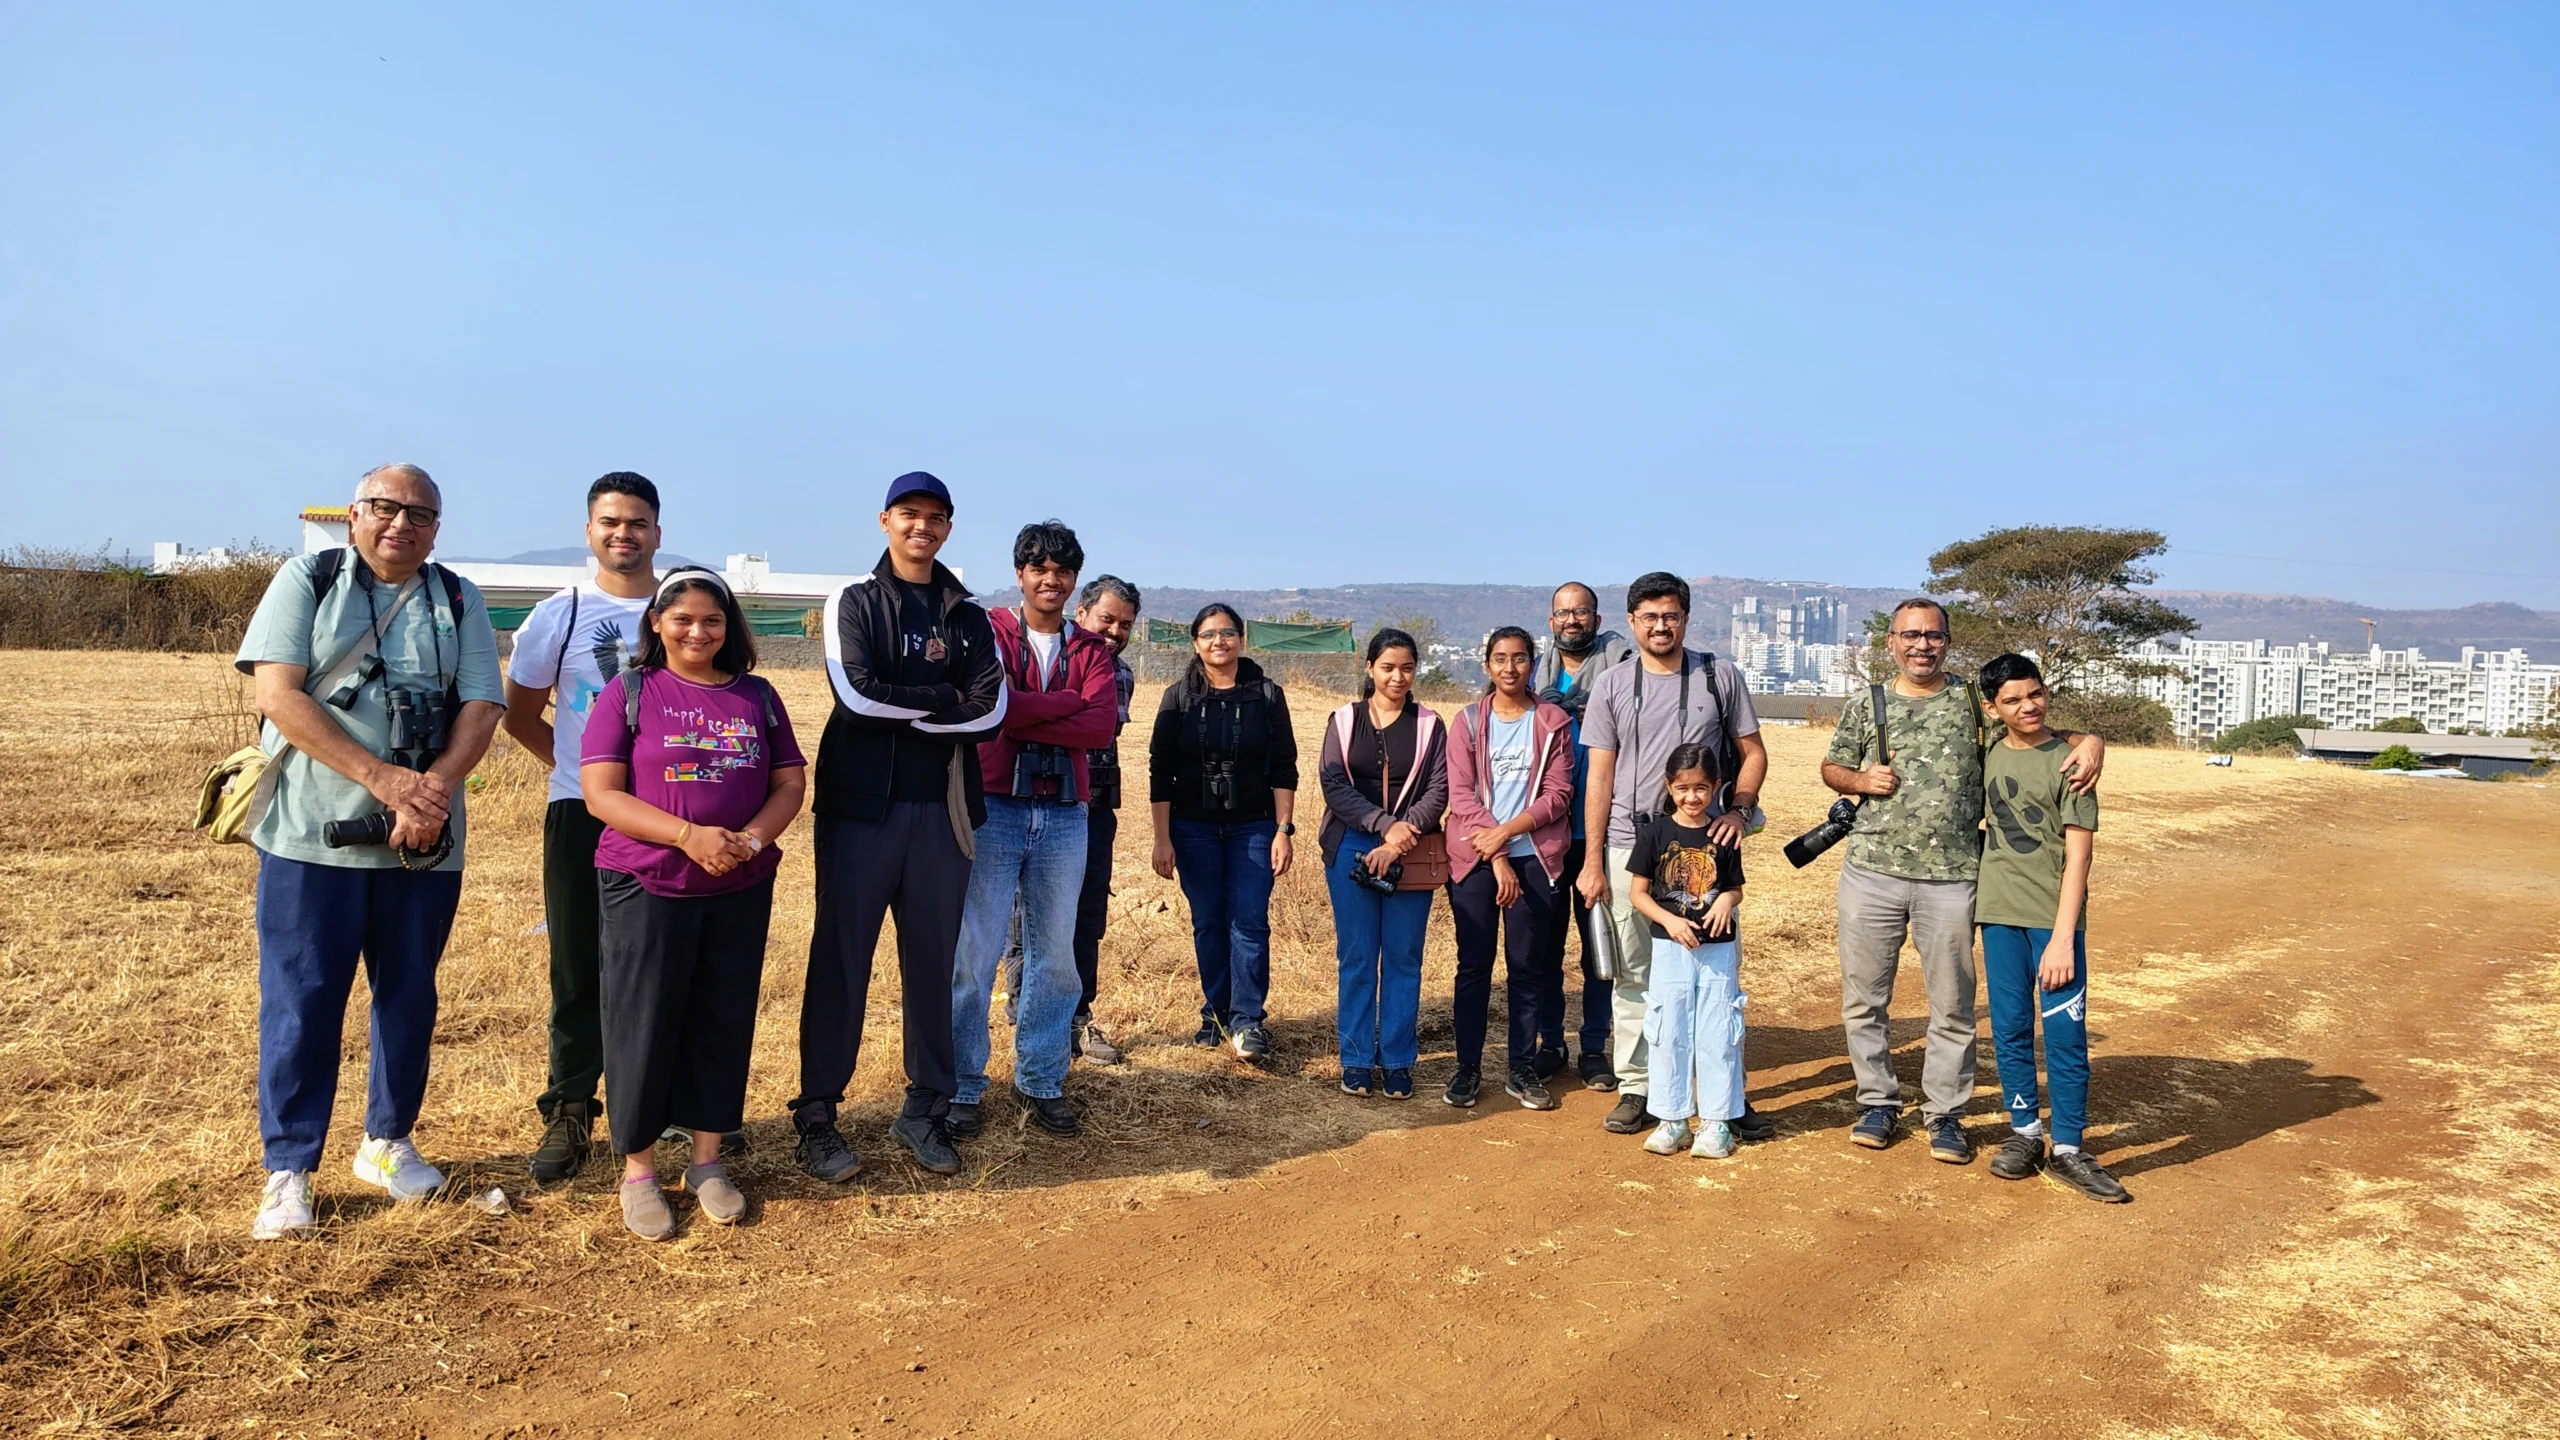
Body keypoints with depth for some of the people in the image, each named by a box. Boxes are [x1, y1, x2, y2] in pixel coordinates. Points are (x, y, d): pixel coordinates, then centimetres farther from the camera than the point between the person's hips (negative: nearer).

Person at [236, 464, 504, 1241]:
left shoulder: (459, 601, 9)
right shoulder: (308, 580, 3)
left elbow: (482, 707, 0)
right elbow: (278, 694, -8)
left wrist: (433, 789, -18)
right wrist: (383, 778, -17)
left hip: (425, 841, 3)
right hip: (312, 831, -2)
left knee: (410, 994, 10)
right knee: (300, 1000, 1)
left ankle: (388, 1142, 27)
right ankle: (287, 1169, 12)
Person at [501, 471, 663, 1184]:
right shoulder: (558, 617, 5)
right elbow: (521, 716, 13)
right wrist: (581, 770, 5)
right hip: (581, 820, 0)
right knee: (579, 971, 4)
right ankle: (568, 1113, 15)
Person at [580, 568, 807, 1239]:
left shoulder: (757, 697, 8)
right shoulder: (629, 694, 0)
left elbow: (790, 784, 6)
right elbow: (601, 794, -8)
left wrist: (750, 839, -14)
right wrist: (690, 836, -19)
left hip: (741, 890, 3)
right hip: (645, 887, -3)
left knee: (724, 1020, 8)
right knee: (645, 1023, 3)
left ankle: (707, 1159, 23)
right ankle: (638, 1169, 18)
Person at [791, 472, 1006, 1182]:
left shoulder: (969, 616, 12)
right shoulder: (854, 601, 4)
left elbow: (990, 711, -3)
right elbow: (857, 694, -13)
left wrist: (902, 711, -10)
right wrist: (944, 699, -6)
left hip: (942, 808, 3)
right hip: (860, 804, -3)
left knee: (932, 962, 8)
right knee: (841, 958, 1)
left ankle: (927, 1109, 18)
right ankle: (817, 1113, 10)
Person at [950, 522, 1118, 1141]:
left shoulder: (1090, 649, 10)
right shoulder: (988, 632, 1)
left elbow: (1102, 726, -7)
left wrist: (1020, 712, -14)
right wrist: (1071, 703, -13)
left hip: (1064, 816, 4)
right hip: (994, 808, -3)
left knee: (1056, 956, 9)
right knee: (975, 952, -1)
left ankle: (1042, 1082, 22)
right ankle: (962, 1086, 11)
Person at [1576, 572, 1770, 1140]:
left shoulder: (1720, 676, 4)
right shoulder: (1612, 684, 4)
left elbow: (1753, 752, 9)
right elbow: (1600, 776, 4)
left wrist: (1740, 808, -10)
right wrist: (1592, 860, 0)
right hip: (1630, 847, 1)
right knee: (1633, 974, 7)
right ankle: (1636, 1088, 17)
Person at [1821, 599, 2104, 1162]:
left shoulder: (1975, 702, 5)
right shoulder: (1866, 706, 8)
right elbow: (1832, 767, 17)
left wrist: (2090, 741, -10)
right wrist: (1863, 781, -5)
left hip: (1951, 878, -1)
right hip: (1871, 871, 1)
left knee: (1952, 1004, 6)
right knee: (1862, 997, 7)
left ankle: (1945, 1114, 21)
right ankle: (1879, 1103, 23)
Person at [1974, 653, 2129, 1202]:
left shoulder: (2066, 761, -5)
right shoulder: (1988, 756, 7)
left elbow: (2078, 854, -9)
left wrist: (2063, 938, -15)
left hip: (2054, 916, -4)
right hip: (1999, 912, 4)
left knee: (2065, 1035, -3)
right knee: (2009, 1029, 9)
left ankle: (2067, 1151, 8)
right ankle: (2024, 1133, 22)